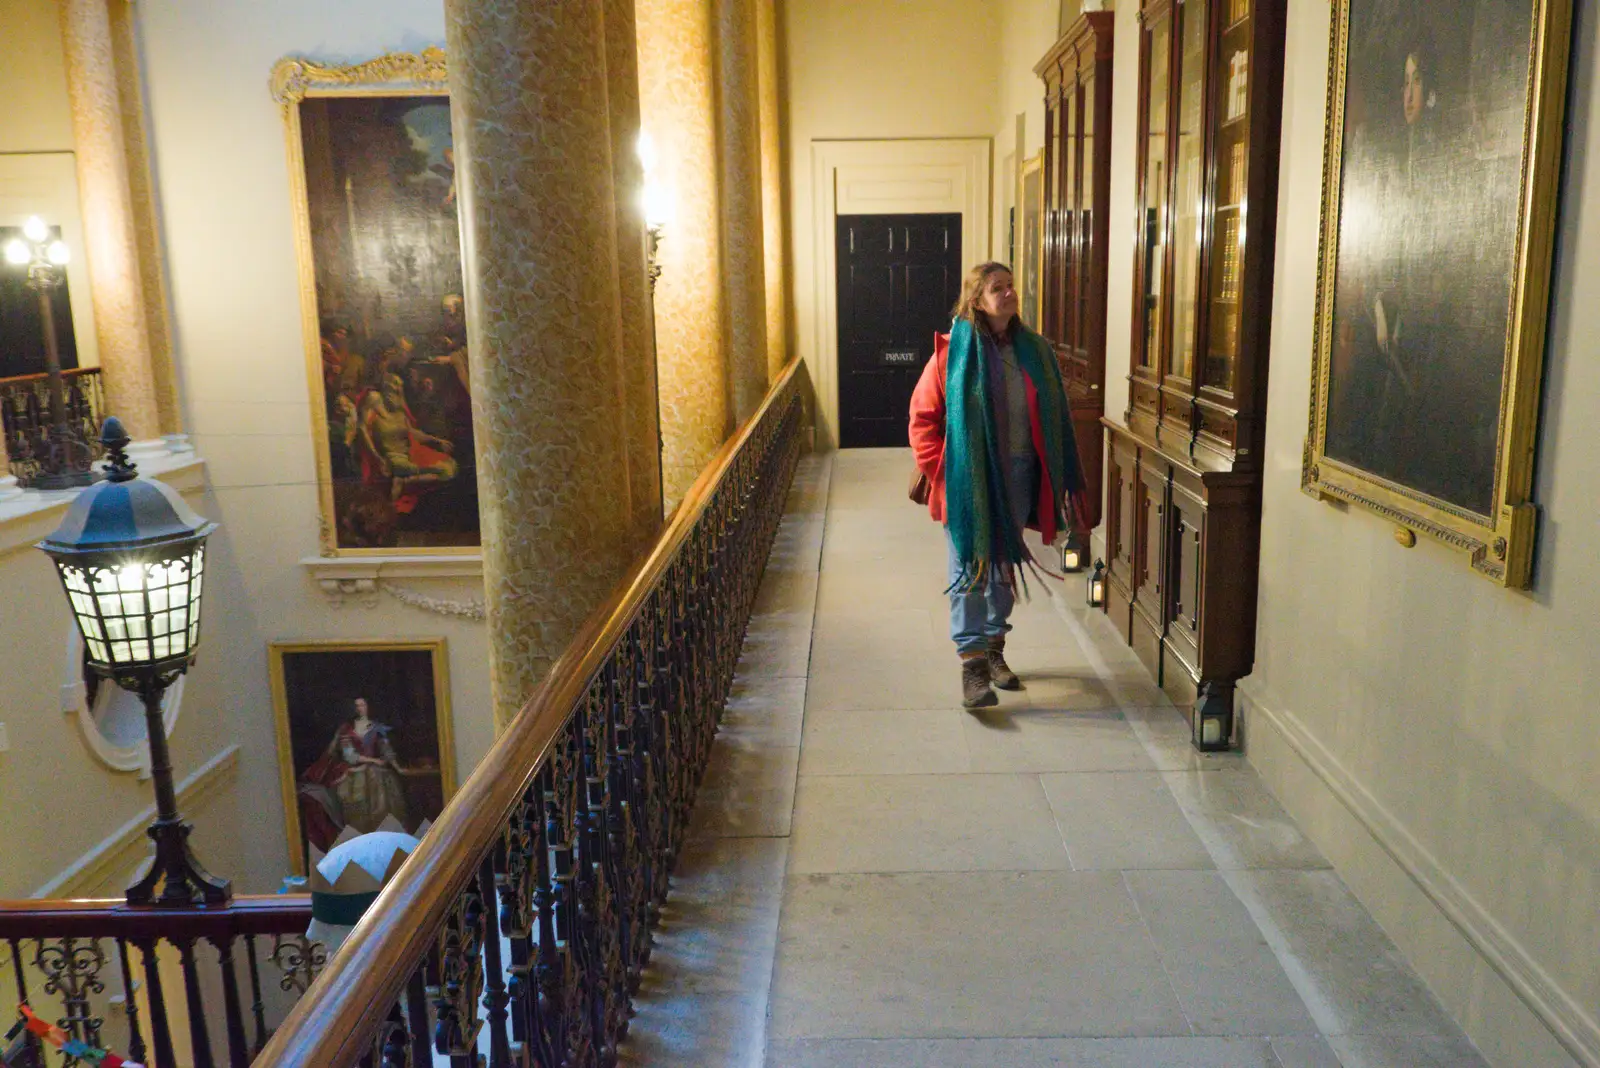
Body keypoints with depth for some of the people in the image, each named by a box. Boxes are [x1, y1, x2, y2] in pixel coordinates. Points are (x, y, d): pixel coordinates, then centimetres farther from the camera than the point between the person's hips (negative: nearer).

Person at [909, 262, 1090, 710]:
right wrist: (939, 468, -12)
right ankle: (972, 663, -1)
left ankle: (994, 650, 30)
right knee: (969, 568, -4)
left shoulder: (1033, 350, 6)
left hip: (1018, 476, 5)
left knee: (1005, 567, 14)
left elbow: (1054, 419, 11)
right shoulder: (954, 351, -7)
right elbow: (923, 416, -4)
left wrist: (1060, 479, 5)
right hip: (968, 478, -4)